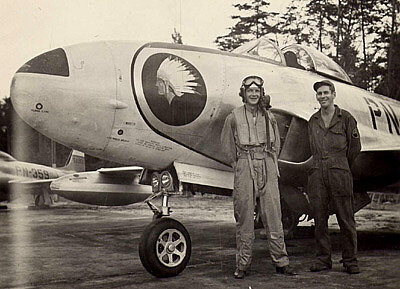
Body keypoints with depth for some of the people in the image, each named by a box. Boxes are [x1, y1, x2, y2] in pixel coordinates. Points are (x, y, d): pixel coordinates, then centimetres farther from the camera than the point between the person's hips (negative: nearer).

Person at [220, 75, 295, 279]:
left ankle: (280, 261, 9)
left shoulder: (269, 117, 10)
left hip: (267, 166, 2)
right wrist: (239, 165, 7)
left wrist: (270, 165, 11)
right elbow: (226, 144, 11)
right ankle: (242, 263, 8)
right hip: (244, 165, -2)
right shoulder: (234, 117, 3)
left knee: (273, 213, 1)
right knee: (244, 215, 0)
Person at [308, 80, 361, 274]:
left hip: (339, 173, -3)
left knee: (346, 219, -2)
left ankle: (350, 261, 8)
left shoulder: (346, 118, 3)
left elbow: (355, 147, 9)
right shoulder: (313, 121, 14)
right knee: (319, 219, 4)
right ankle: (323, 260, 12)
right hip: (317, 173, 4)